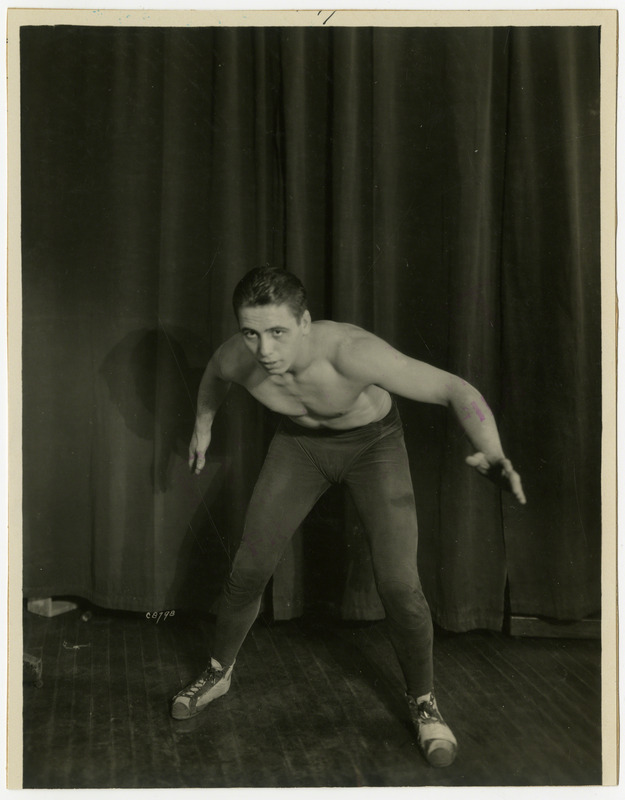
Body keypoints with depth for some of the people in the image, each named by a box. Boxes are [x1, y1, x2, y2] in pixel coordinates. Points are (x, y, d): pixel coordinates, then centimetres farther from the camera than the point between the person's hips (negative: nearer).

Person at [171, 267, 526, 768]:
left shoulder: (351, 352, -41)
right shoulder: (237, 358, -26)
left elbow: (457, 390, -41)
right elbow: (214, 375, 1)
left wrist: (494, 456, -59)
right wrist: (202, 430, 18)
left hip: (374, 444, -3)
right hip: (300, 444, 3)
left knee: (398, 585, -12)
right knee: (250, 567, 2)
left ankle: (424, 702, 15)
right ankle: (219, 673, 29)